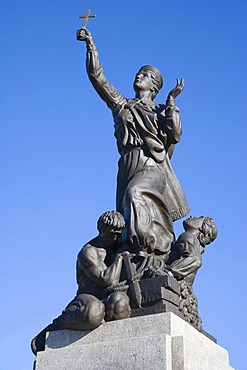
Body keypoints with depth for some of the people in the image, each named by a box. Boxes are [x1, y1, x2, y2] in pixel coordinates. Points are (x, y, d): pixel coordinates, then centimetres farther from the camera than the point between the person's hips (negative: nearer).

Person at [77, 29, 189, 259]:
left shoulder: (161, 111, 18)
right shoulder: (121, 104, 24)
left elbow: (174, 134, -1)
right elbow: (97, 76, 19)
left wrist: (172, 100, 5)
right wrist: (90, 43, 14)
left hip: (154, 165, -3)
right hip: (129, 165, 3)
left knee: (136, 195, -32)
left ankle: (148, 248, -38)